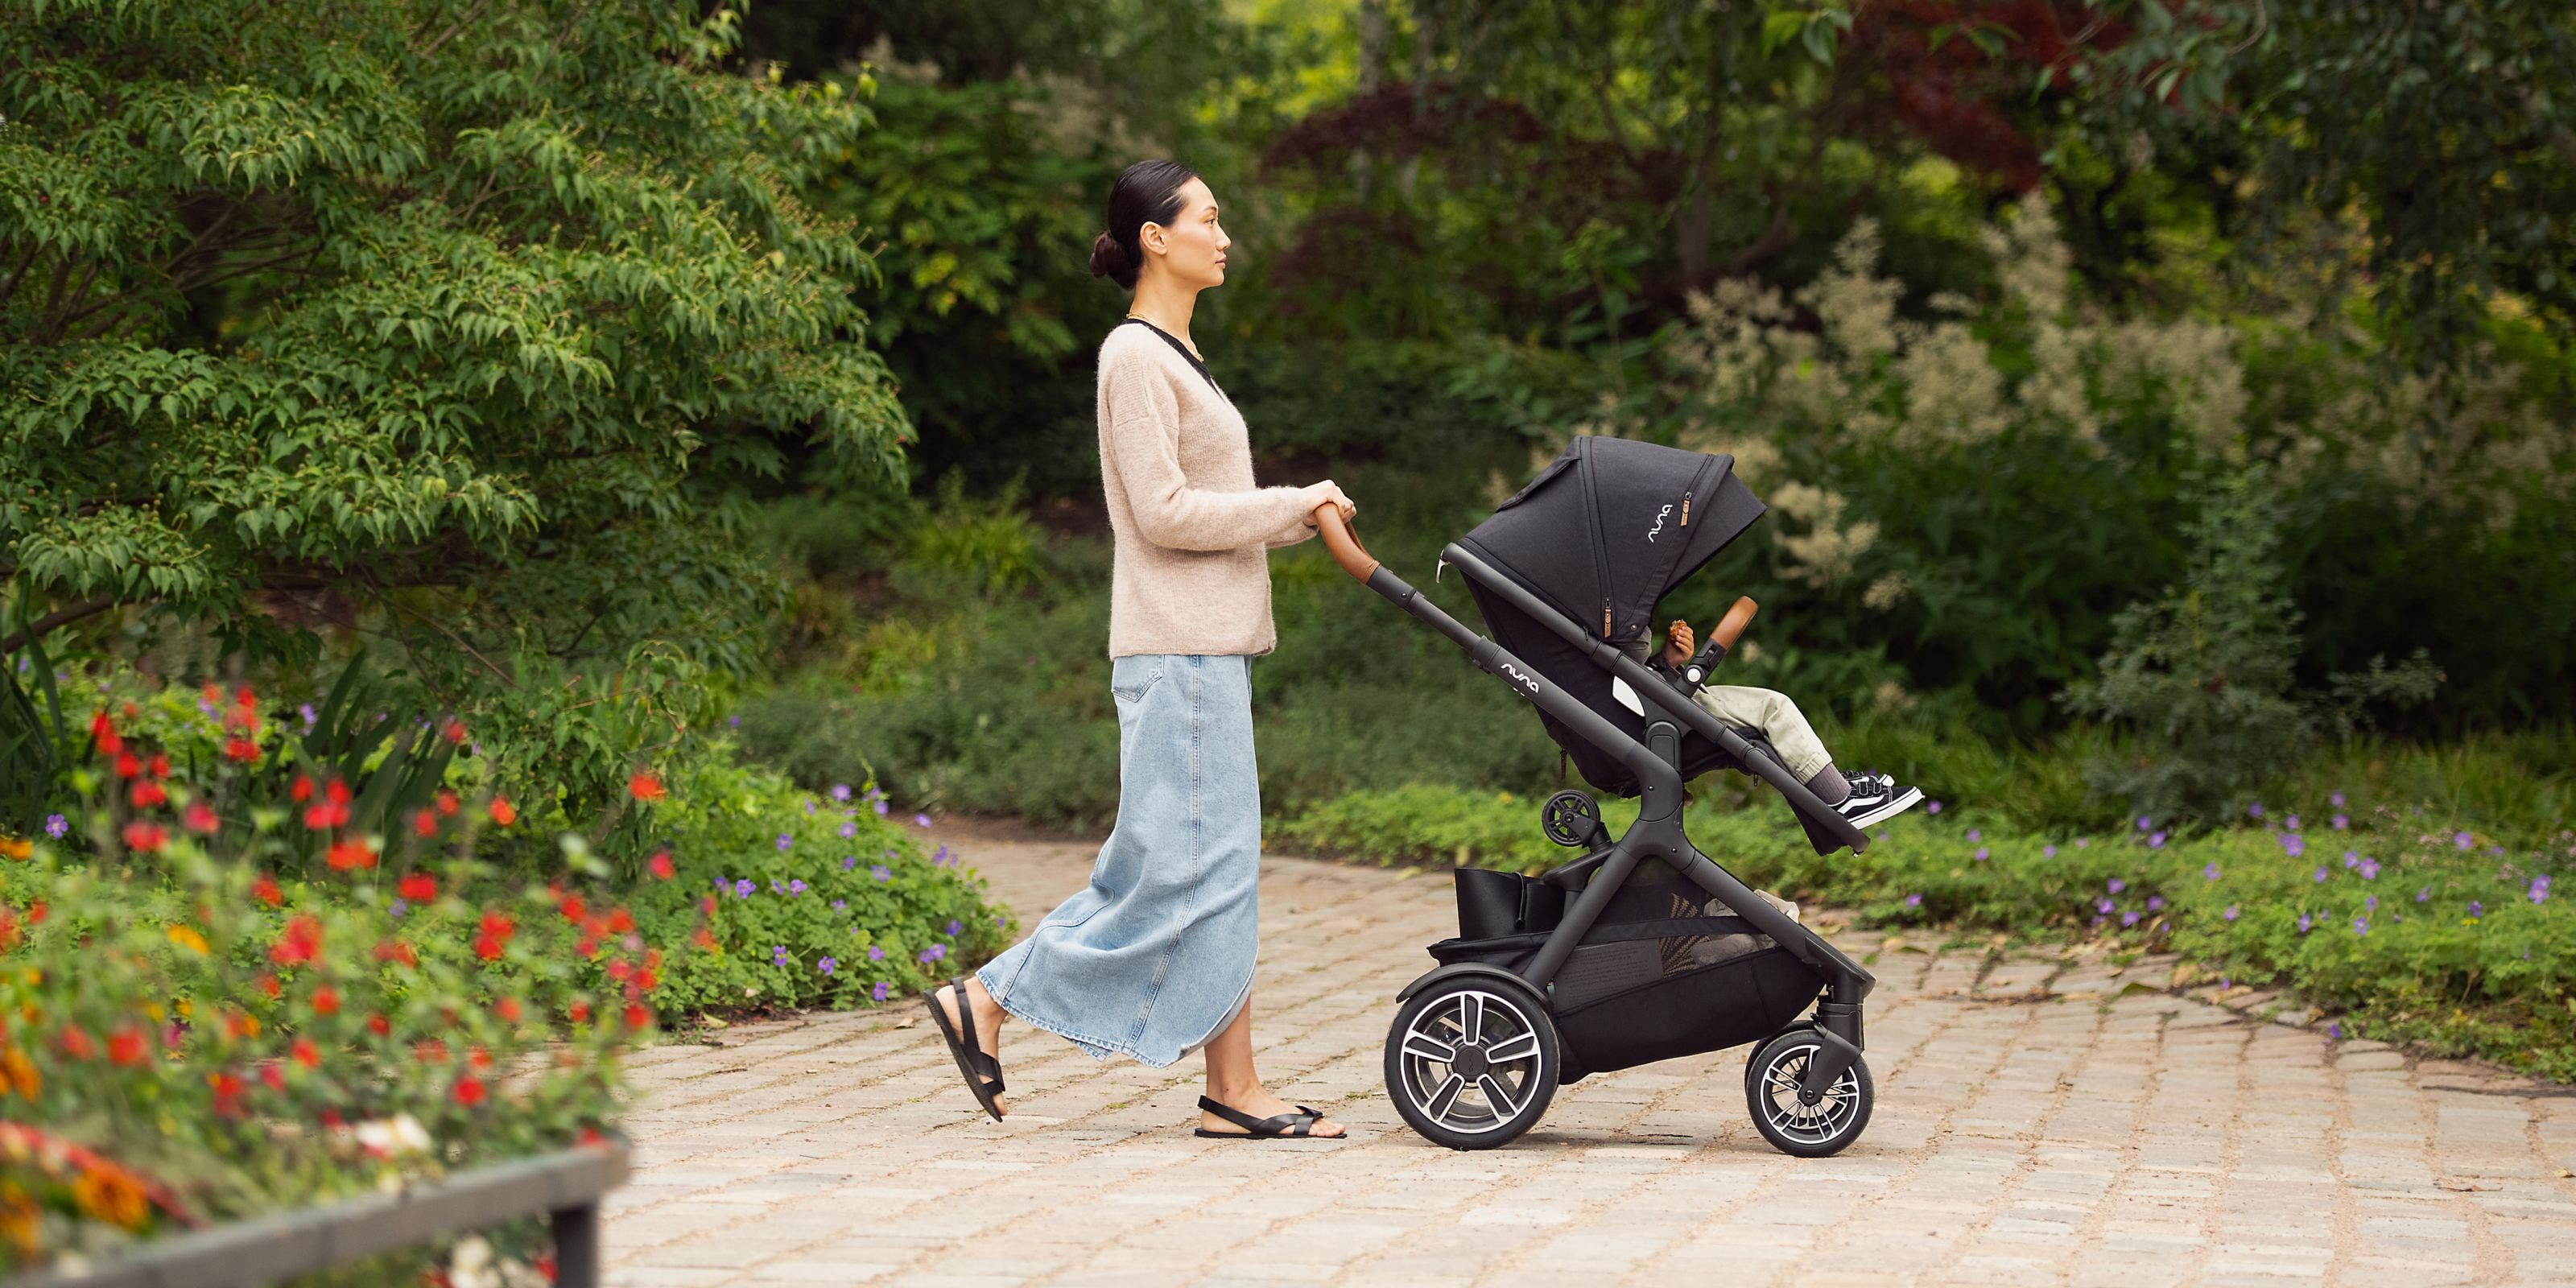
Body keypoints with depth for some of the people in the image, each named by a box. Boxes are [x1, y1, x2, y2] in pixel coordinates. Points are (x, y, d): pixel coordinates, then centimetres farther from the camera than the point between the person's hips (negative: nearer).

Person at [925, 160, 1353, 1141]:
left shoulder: (1175, 356, 20)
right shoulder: (1136, 357, -10)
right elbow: (1163, 512, -17)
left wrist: (1302, 519, 5)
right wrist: (1297, 505, -10)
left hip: (1207, 648, 10)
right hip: (1178, 652, -10)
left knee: (1171, 865, 8)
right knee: (1197, 860, -8)